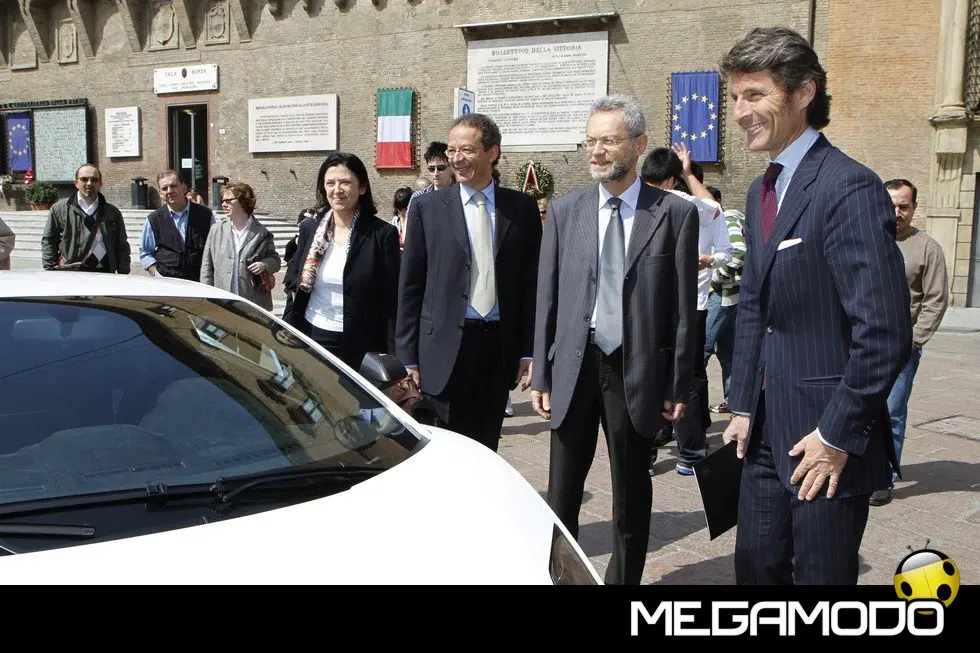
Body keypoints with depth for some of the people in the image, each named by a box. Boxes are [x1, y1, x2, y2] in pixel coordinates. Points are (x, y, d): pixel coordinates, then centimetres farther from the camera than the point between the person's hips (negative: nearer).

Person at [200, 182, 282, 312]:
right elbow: (206, 266, 9)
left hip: (254, 303, -1)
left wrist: (264, 265, -13)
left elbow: (275, 260, 10)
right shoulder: (216, 230, 9)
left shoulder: (261, 233, 3)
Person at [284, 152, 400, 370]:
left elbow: (391, 304, -8)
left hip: (358, 349, -3)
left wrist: (391, 360, -11)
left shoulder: (383, 234, -7)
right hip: (310, 337, 4)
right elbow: (295, 277, 15)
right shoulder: (309, 228, 5)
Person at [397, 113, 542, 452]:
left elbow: (532, 281, 6)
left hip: (500, 347, 2)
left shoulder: (522, 207, 5)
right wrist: (408, 356, -1)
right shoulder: (427, 206, 2)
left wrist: (529, 350, 1)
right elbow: (410, 285, 2)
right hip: (445, 348, -1)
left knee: (485, 448, 11)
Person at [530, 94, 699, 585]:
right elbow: (547, 297, 4)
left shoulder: (675, 213, -2)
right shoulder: (564, 209, 4)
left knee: (632, 497, 13)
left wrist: (679, 385, -4)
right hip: (574, 366, 2)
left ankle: (623, 579, 30)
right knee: (561, 493, 9)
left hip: (637, 372, -1)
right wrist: (541, 375, 1)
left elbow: (684, 306, -3)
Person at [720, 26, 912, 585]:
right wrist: (743, 407, 10)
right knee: (755, 566, 17)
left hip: (826, 438, -8)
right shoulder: (762, 192, 12)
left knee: (821, 574, 7)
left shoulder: (850, 187, -16)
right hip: (768, 433, 8)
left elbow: (886, 330, -21)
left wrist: (838, 435, -17)